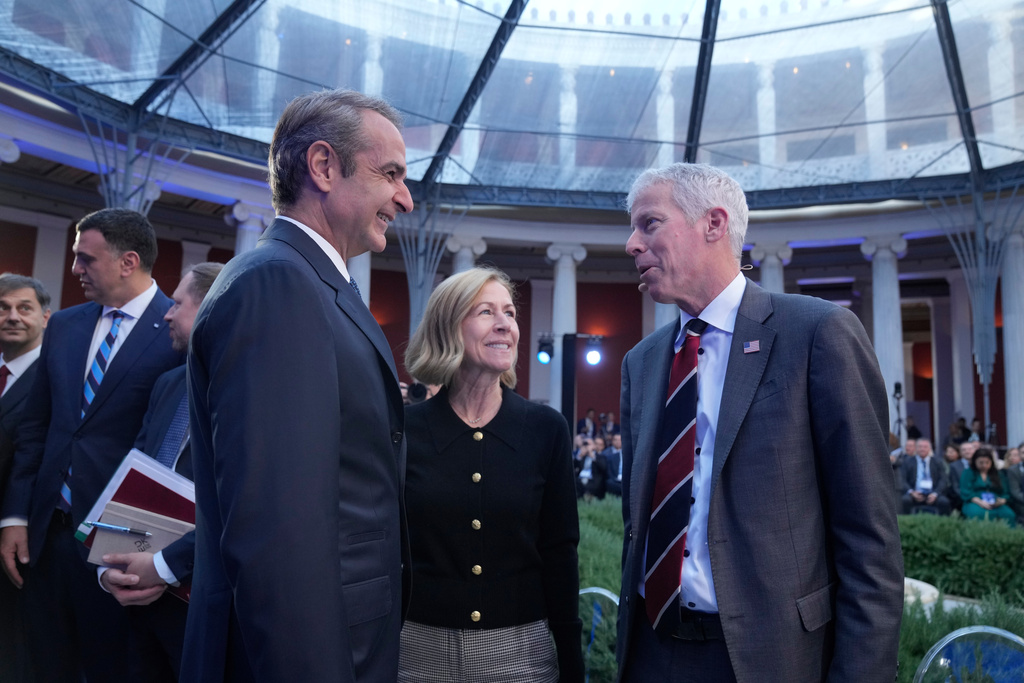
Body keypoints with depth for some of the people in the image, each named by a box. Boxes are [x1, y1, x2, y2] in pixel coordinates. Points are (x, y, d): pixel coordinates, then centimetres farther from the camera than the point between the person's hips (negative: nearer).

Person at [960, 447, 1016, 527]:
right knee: (978, 513, -40)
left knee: (1008, 514, -33)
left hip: (996, 505, 3)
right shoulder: (968, 473, 11)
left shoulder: (999, 474, 22)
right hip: (975, 504, -3)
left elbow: (1006, 493, 13)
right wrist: (980, 502, -18)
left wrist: (1002, 501, -10)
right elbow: (966, 492, -1)